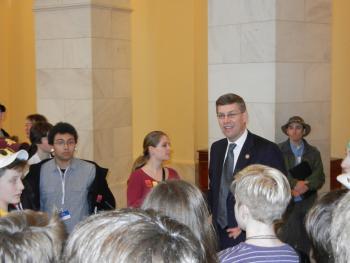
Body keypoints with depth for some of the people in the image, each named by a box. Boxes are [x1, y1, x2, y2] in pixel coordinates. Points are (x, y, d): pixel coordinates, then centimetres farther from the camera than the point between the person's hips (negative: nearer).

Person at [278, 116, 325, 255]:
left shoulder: (313, 152, 8)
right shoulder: (278, 150, 1)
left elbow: (319, 177, 0)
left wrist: (304, 186, -17)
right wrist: (295, 184, -21)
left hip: (308, 203, 2)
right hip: (287, 204, -2)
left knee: (307, 243, 5)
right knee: (287, 242, -6)